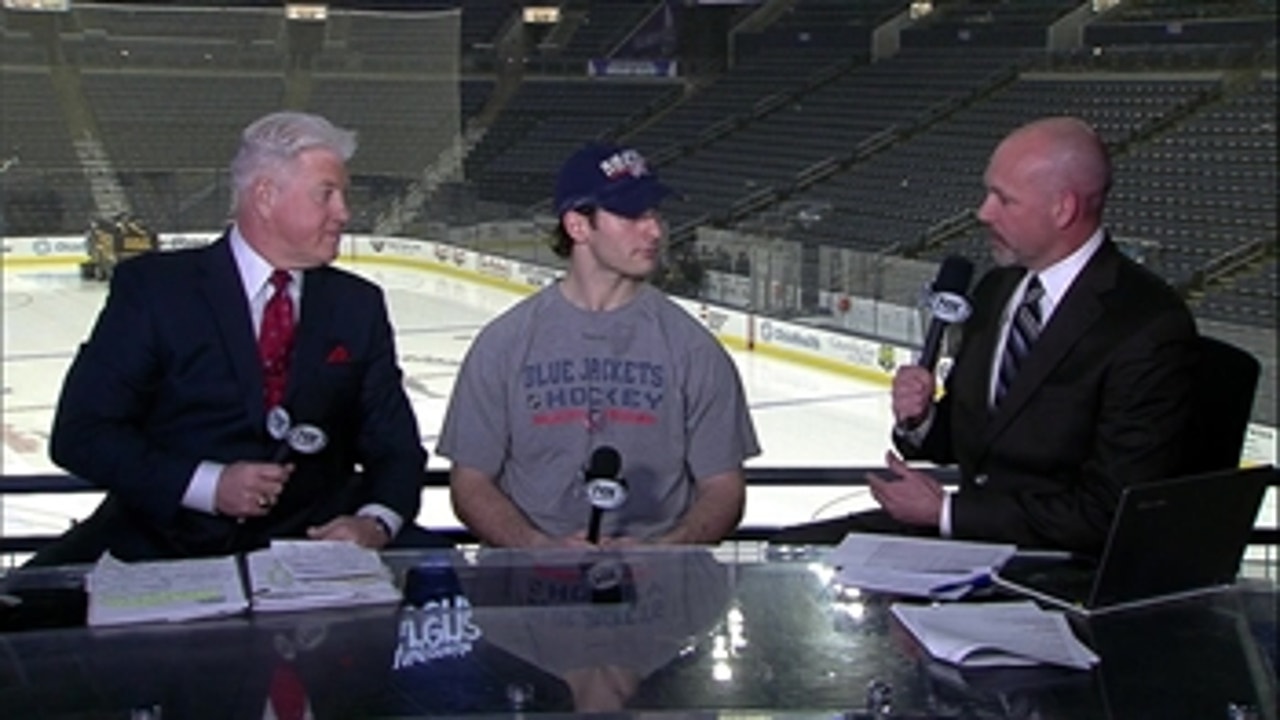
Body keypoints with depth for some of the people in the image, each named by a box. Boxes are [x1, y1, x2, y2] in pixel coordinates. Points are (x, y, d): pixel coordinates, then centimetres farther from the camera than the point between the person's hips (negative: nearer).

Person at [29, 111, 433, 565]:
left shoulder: (357, 306, 11)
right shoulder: (155, 286, 1)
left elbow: (395, 445, 10)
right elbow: (81, 433, -4)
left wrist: (376, 523, -12)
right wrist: (207, 484, -16)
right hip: (161, 542, -3)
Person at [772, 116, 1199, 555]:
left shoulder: (1150, 327, -17)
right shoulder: (997, 290, 7)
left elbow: (1108, 513, -19)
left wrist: (946, 511, -16)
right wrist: (918, 419, -8)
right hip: (961, 528, 7)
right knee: (790, 551, -5)